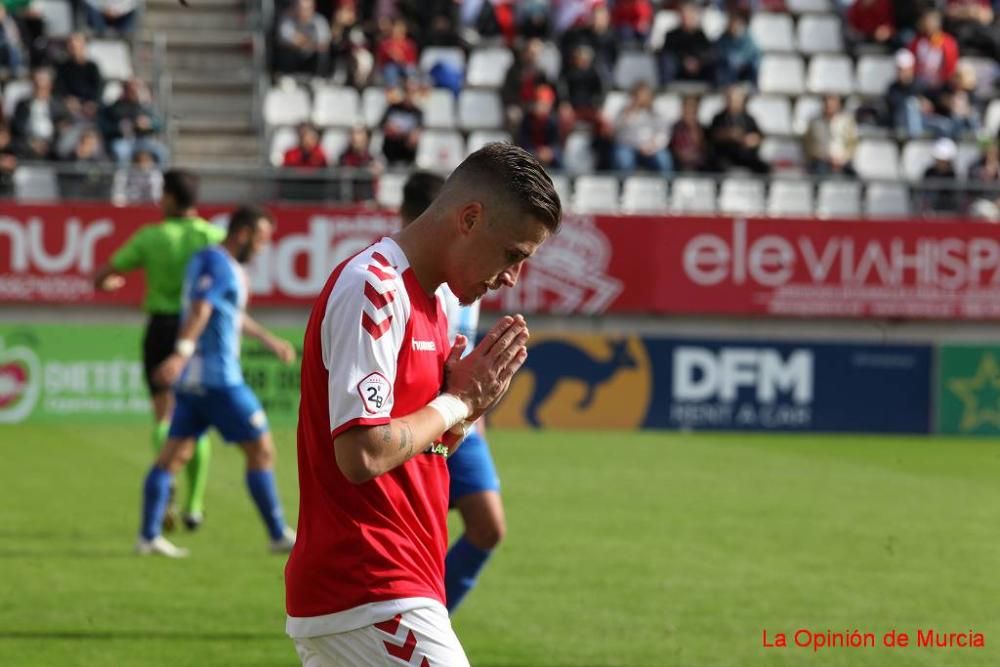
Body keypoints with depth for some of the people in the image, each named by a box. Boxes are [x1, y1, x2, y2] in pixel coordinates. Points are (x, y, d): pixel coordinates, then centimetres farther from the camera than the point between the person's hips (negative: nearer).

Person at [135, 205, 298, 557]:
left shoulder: (210, 260, 20)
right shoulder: (218, 264, -12)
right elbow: (200, 309, -29)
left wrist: (269, 340, 48)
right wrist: (182, 353, -42)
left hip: (193, 380, 10)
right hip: (217, 377, -10)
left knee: (175, 453, 7)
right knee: (261, 449, -3)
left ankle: (148, 536, 5)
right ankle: (279, 536, 1)